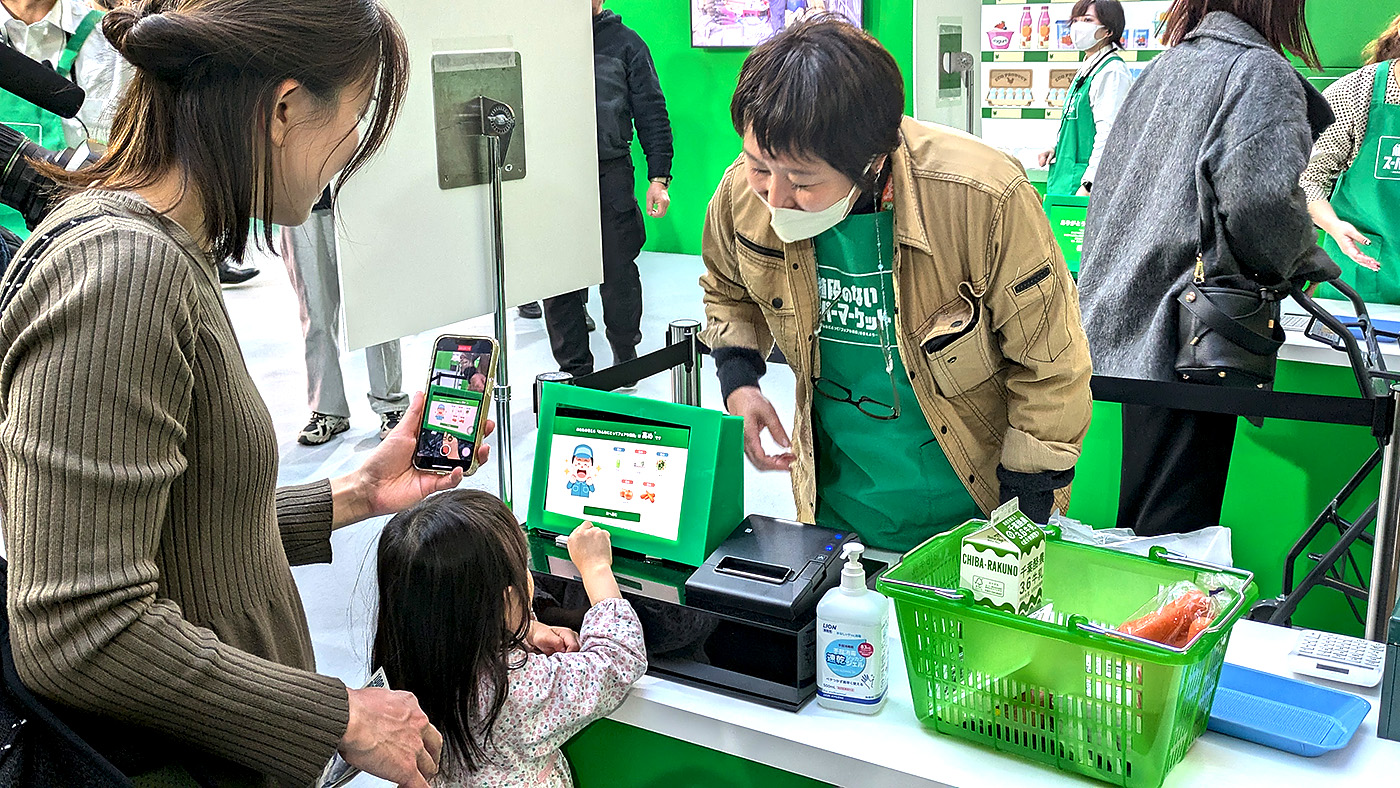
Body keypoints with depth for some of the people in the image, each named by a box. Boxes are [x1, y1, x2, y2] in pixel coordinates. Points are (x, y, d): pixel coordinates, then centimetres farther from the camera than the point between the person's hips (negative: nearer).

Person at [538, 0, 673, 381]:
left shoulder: (625, 43, 6)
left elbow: (651, 114, 4)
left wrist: (659, 177, -4)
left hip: (610, 175, -2)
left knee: (618, 273, 6)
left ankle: (626, 359, 24)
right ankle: (573, 368, 16)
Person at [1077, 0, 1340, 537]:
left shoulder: (1161, 69, 15)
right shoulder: (1260, 71, -9)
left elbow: (1106, 189, 20)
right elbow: (1264, 200, -23)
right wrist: (1304, 265, -4)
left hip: (1129, 321, 8)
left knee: (1137, 526, 17)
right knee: (1175, 532, -1)